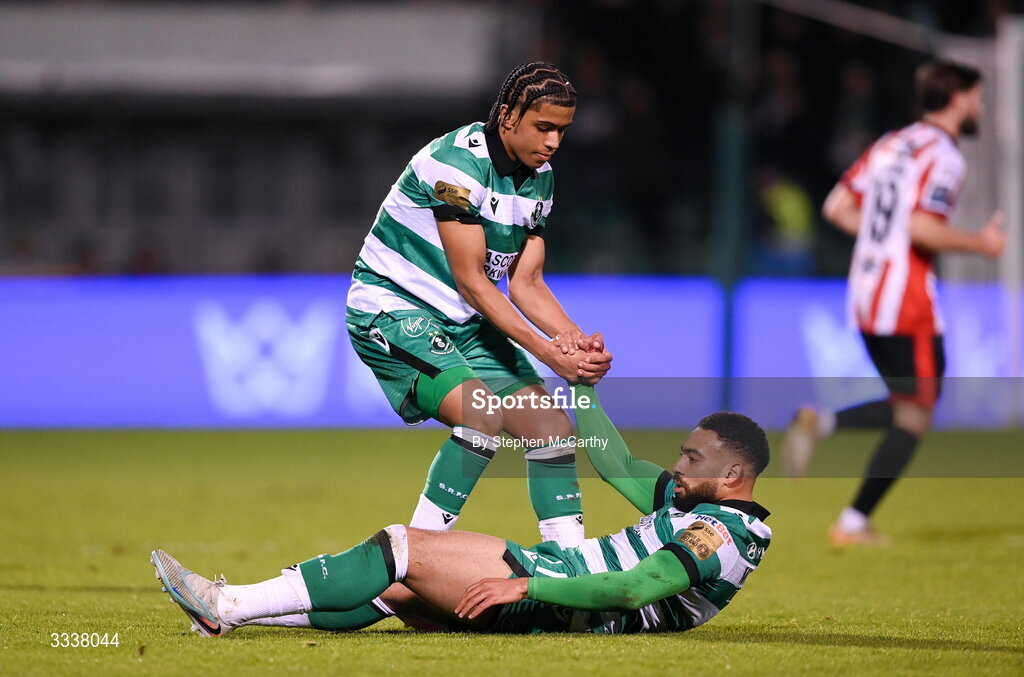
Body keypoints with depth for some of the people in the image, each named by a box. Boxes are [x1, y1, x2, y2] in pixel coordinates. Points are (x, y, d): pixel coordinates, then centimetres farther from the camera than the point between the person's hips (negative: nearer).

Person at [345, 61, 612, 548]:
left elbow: (526, 281, 4)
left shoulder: (539, 178, 4)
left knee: (551, 425, -3)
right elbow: (470, 279, -22)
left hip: (466, 322, 9)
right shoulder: (458, 161, -22)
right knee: (483, 415, -27)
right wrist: (544, 350, -26)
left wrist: (576, 340, -14)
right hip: (392, 308, -8)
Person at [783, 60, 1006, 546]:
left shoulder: (891, 145, 14)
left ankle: (820, 423, -2)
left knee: (906, 409, 19)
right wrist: (979, 243, -9)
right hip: (908, 303, -8)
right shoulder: (942, 155, -12)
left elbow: (837, 207, 14)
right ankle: (853, 524, -1)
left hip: (865, 297, 8)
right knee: (914, 419, 2)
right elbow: (922, 228, -22)